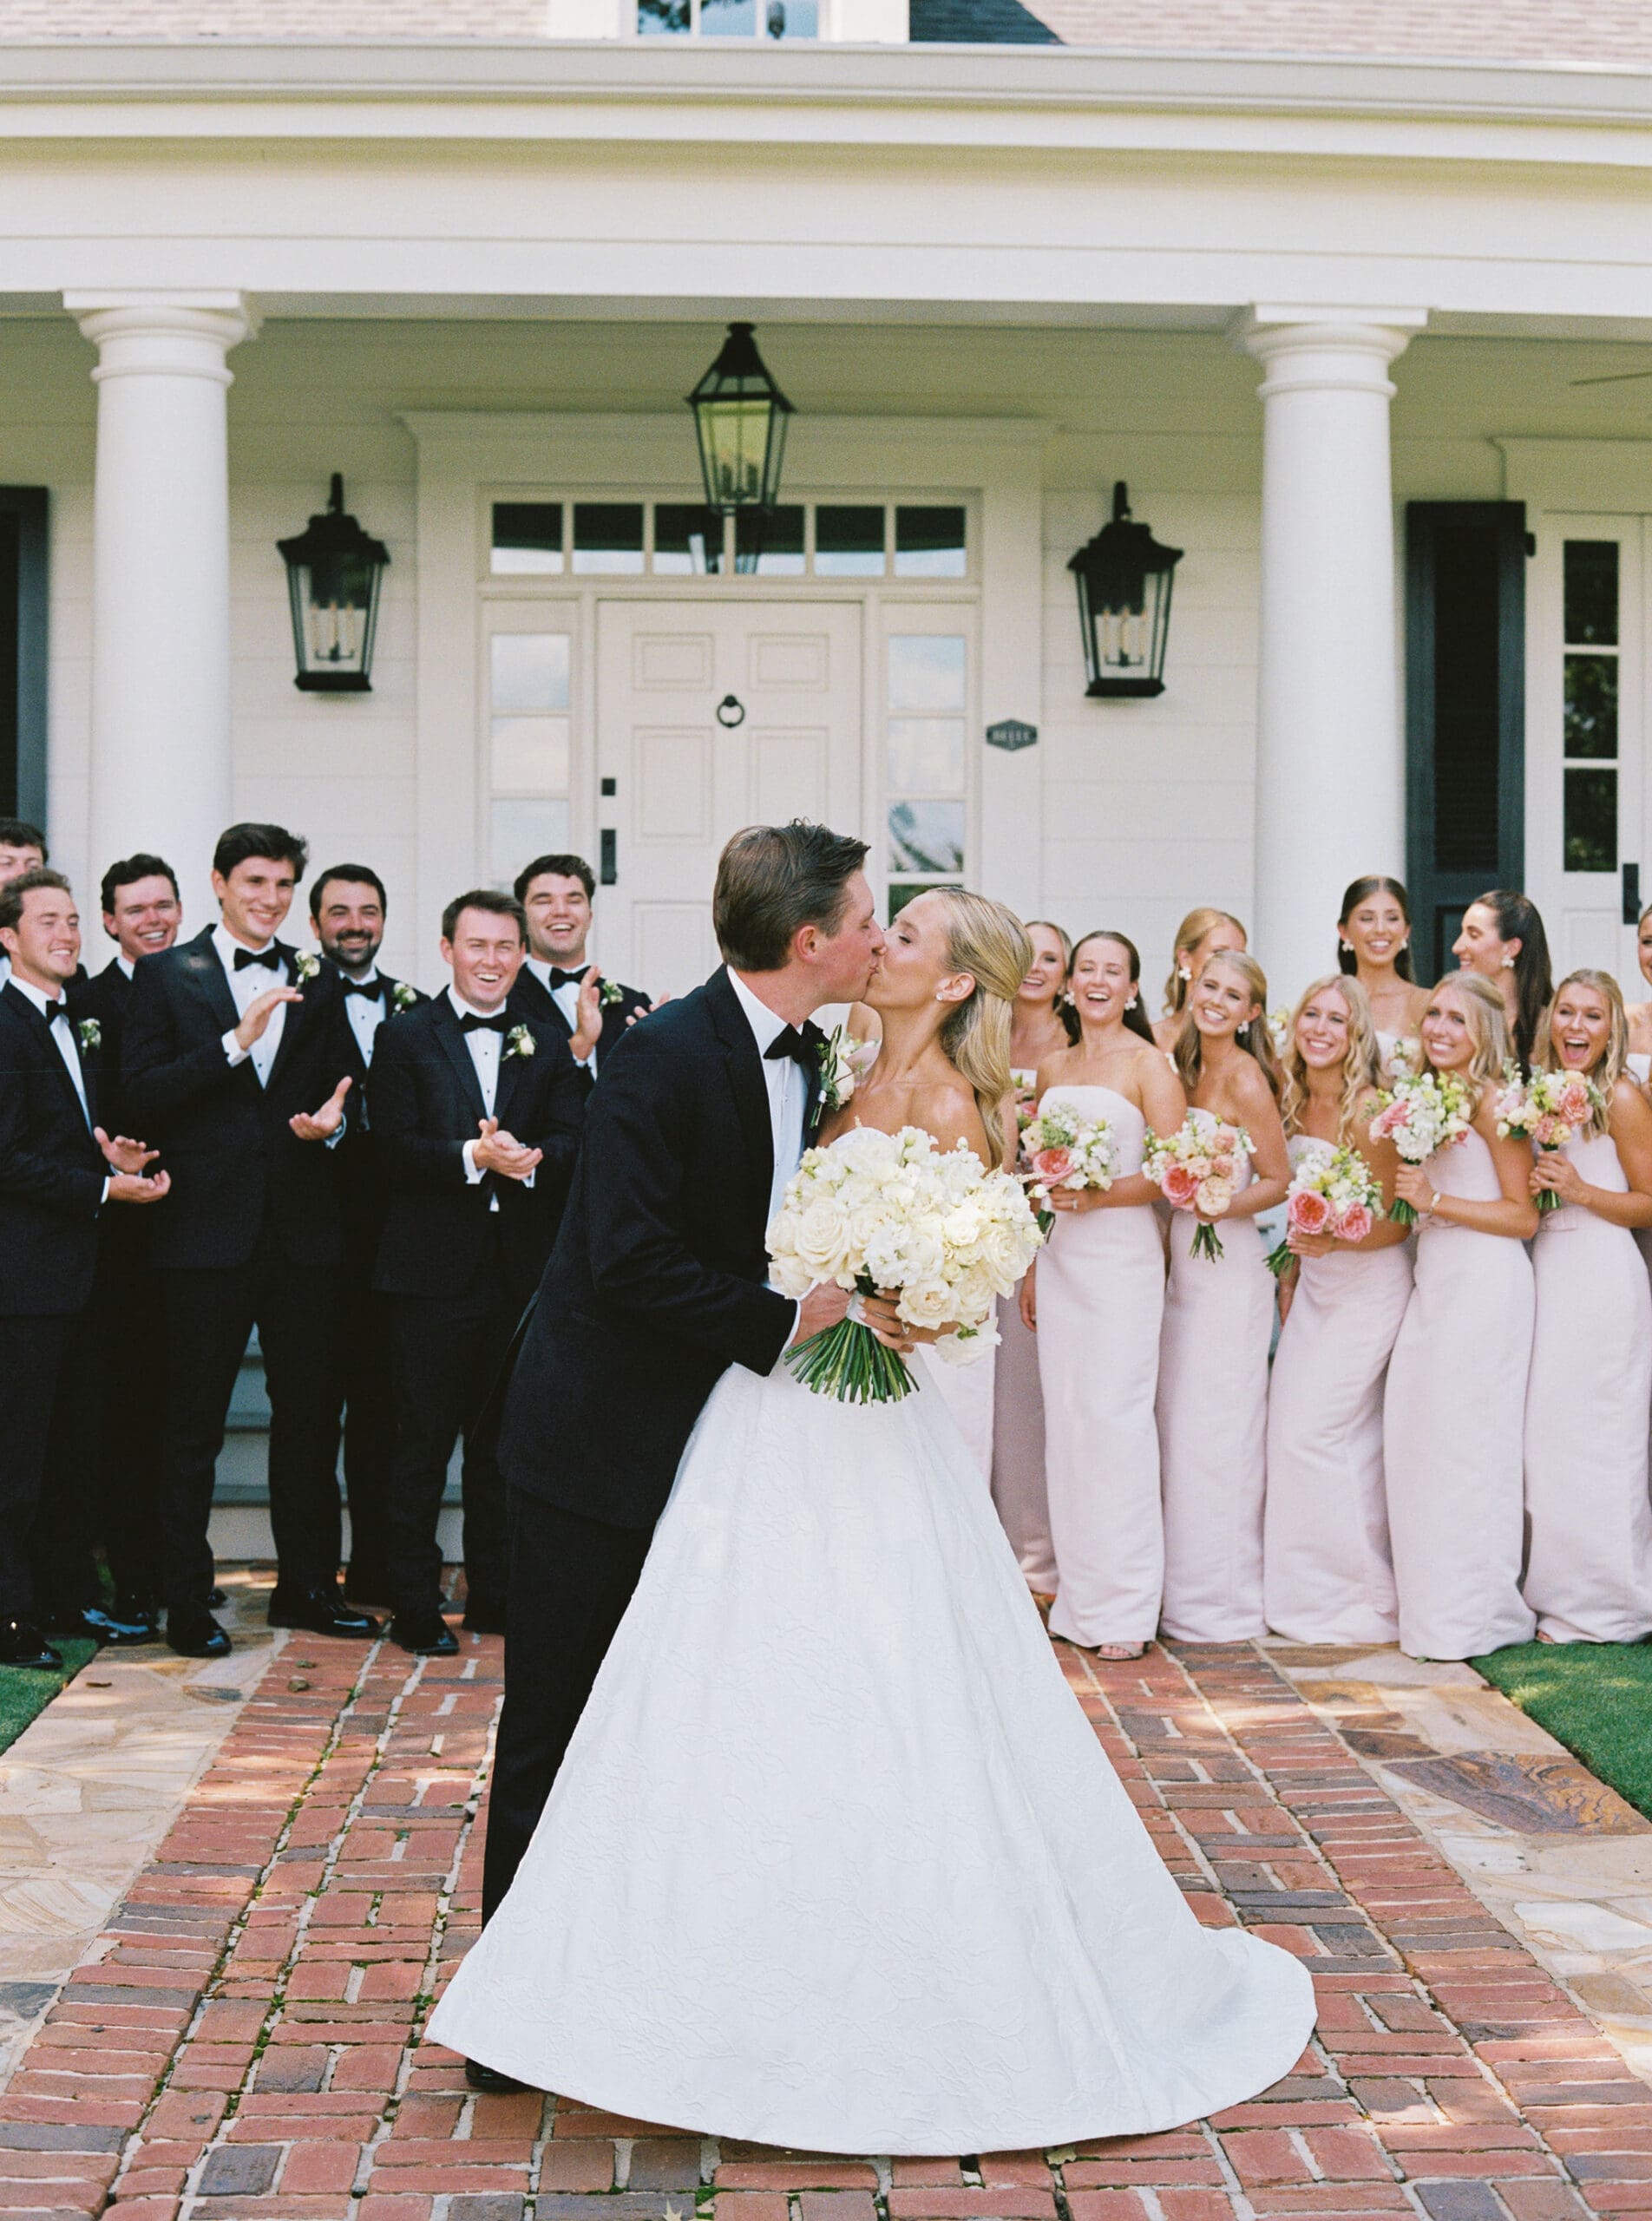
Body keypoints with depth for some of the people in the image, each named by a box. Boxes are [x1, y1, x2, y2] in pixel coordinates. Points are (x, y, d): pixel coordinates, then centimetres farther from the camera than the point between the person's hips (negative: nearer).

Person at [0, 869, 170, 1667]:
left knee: (73, 1446, 13)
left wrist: (115, 1155, 3)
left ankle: (67, 1597, 22)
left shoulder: (77, 1024, 17)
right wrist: (103, 1186, -17)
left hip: (76, 1271, 9)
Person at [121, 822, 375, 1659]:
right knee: (193, 1427, 4)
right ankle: (187, 1604, 13)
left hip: (304, 1229, 4)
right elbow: (140, 1095, -9)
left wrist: (333, 1120, -8)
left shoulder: (317, 981, 11)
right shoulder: (166, 976, 0)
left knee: (311, 1415, 10)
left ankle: (307, 1587, 23)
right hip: (206, 1229, -3)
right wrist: (236, 1041, -18)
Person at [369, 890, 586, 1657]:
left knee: (504, 1439, 11)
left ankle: (493, 1594, 22)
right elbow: (393, 1149, -9)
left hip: (522, 1270, 3)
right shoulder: (405, 1039, 2)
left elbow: (572, 1141, 0)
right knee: (424, 1441, 1)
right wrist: (472, 1156, -23)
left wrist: (530, 1158, -21)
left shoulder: (547, 1045, 11)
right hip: (433, 1269, -3)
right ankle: (415, 1605, 9)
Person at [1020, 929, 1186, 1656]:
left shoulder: (1148, 1064, -3)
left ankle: (1124, 1606, -1)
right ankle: (1078, 1596, 12)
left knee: (1115, 1415, -7)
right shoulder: (1052, 1066, 15)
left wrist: (1098, 1197, -19)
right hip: (1060, 1255, 6)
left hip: (1121, 1252, -6)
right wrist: (1032, 1266, 16)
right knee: (1063, 1417, 5)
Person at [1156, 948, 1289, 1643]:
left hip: (1227, 1266, -8)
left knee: (1213, 1433, -2)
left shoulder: (1244, 1078, -12)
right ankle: (1186, 1590, 19)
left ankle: (1220, 1601, 8)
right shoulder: (1187, 1069, 12)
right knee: (1176, 1426, 10)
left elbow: (1278, 1180, -10)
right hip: (1183, 1266, 8)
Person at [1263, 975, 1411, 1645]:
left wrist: (1334, 1241, -28)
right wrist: (1291, 1273, 13)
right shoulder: (1295, 1104, 6)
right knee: (1290, 1426, 5)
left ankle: (1358, 1596, 3)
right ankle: (1308, 1593, 15)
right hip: (1315, 1286, 7)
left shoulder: (1368, 1110, -16)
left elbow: (1394, 1221, -13)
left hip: (1368, 1287, -7)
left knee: (1314, 1431, -10)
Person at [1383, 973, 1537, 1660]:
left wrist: (1436, 1200, -15)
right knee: (1414, 1435, 6)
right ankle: (1430, 1608, 14)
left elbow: (1523, 1216, -11)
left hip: (1484, 1282, -8)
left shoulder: (1492, 1101, -8)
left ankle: (1470, 1615, 4)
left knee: (1463, 1437, -5)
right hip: (1432, 1280, 8)